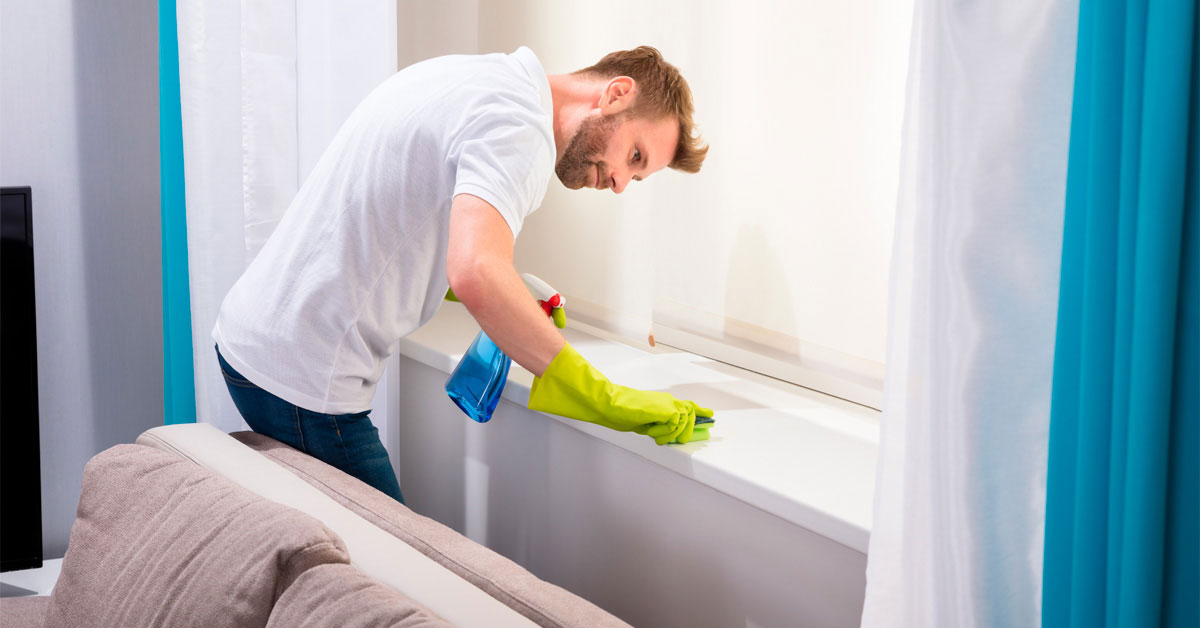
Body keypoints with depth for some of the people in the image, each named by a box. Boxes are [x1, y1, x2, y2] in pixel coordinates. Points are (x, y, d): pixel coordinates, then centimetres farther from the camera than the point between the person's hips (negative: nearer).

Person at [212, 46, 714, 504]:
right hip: (303, 377, -10)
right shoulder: (518, 124, -19)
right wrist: (605, 399, -31)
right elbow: (476, 277, -36)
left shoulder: (461, 75, 12)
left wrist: (519, 306, 15)